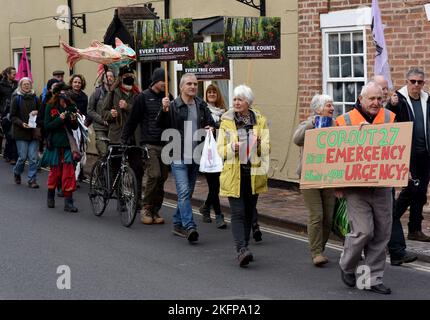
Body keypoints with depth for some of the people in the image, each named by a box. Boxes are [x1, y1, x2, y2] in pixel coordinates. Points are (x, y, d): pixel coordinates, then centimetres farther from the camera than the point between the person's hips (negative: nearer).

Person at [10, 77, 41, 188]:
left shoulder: (35, 98, 7)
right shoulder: (16, 99, 0)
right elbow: (12, 116, -1)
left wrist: (37, 112, -8)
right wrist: (21, 123, -16)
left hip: (34, 132, 2)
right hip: (21, 132, -2)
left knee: (33, 158, -3)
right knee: (23, 157, -2)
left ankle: (32, 180, 5)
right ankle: (17, 173, 27)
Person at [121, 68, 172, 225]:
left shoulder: (168, 97, 13)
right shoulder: (143, 97, 1)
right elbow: (133, 120, 2)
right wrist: (124, 139, -1)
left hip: (165, 144, 5)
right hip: (149, 144, -5)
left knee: (162, 178, 5)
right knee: (154, 175, -16)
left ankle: (155, 211, 16)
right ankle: (146, 208, -1)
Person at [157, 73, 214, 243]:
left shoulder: (202, 106, 9)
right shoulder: (173, 106, -5)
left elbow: (211, 124, 18)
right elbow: (160, 125, -9)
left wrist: (210, 128, -4)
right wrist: (164, 111, -26)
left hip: (195, 157, 5)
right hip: (178, 157, -5)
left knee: (188, 192, 13)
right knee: (184, 192, -14)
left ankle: (178, 224, 26)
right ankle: (189, 227, -17)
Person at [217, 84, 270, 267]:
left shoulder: (260, 121, 6)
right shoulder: (226, 121, 4)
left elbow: (267, 148, 3)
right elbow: (220, 149, 2)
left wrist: (259, 144, -19)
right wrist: (232, 148, -19)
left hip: (254, 173, 2)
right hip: (233, 173, -2)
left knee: (249, 212, 10)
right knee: (238, 212, -11)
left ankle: (243, 248, 22)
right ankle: (242, 249, -19)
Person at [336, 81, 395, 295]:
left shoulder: (390, 118, 7)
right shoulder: (345, 121, -1)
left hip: (382, 187, 4)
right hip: (356, 187, -4)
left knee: (381, 234, 6)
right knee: (363, 231, -10)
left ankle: (374, 279, 18)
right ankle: (347, 267, 17)